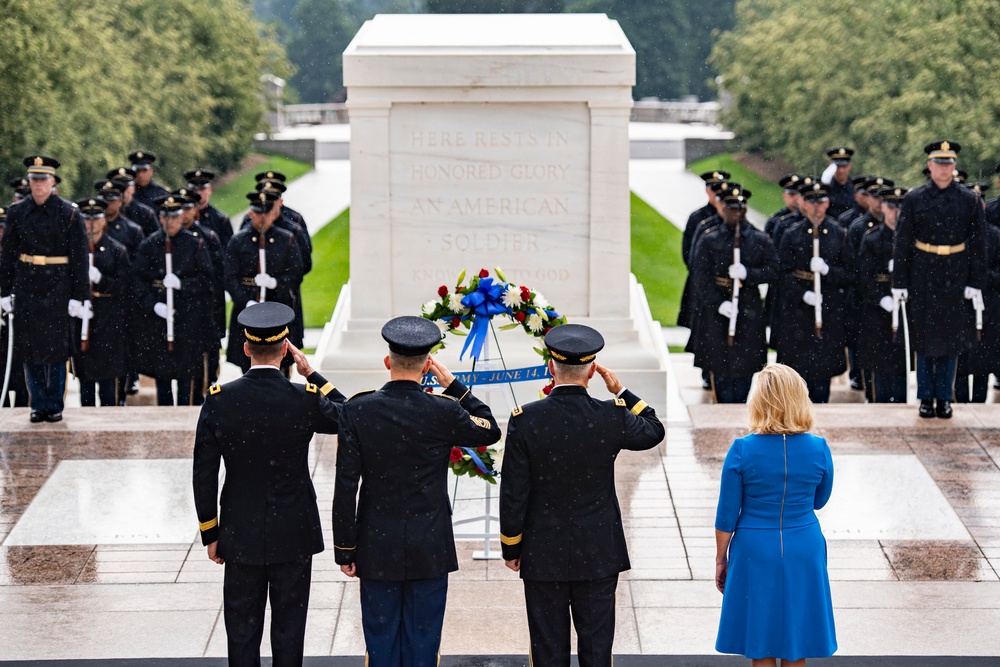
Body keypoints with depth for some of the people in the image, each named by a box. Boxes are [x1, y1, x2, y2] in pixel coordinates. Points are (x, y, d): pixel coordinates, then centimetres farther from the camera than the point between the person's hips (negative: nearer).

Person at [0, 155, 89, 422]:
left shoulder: (69, 214, -3)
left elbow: (79, 258, -3)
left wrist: (79, 296, -7)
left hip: (58, 287, -2)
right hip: (27, 287, 2)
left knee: (57, 347, -1)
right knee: (30, 348, 3)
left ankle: (54, 405, 10)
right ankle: (39, 404, 12)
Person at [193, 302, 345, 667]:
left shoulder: (219, 400, -9)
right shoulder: (305, 399, -14)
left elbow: (204, 474, -4)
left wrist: (210, 534, 6)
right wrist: (312, 374, 4)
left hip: (241, 538, 1)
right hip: (294, 537, -1)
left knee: (242, 635, 9)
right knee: (289, 635, 8)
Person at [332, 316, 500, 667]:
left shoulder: (357, 410, -10)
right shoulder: (444, 411, -12)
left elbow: (345, 486, -8)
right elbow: (490, 430, 10)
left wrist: (345, 549, 0)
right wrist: (453, 385, 6)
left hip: (377, 548, 0)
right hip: (430, 551, 0)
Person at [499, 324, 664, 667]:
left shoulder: (525, 420, -12)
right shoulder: (612, 417, -10)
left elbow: (513, 494, -7)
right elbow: (654, 431, 13)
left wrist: (511, 548, 4)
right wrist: (621, 393, 13)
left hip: (544, 557, -1)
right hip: (598, 556, 1)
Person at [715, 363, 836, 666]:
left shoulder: (742, 450, -13)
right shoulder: (818, 449, -8)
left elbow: (727, 514, -7)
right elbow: (819, 501, 8)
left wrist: (721, 559, 5)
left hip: (755, 551, -2)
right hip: (804, 552, 2)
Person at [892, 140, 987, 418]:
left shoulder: (970, 200, 0)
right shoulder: (914, 199, -1)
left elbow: (978, 245, 2)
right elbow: (902, 243, 0)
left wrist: (976, 283, -3)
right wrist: (899, 282, -3)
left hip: (956, 280, 1)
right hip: (923, 279, 0)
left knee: (951, 340, 5)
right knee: (925, 339, 5)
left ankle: (944, 398, 15)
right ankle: (926, 398, 14)